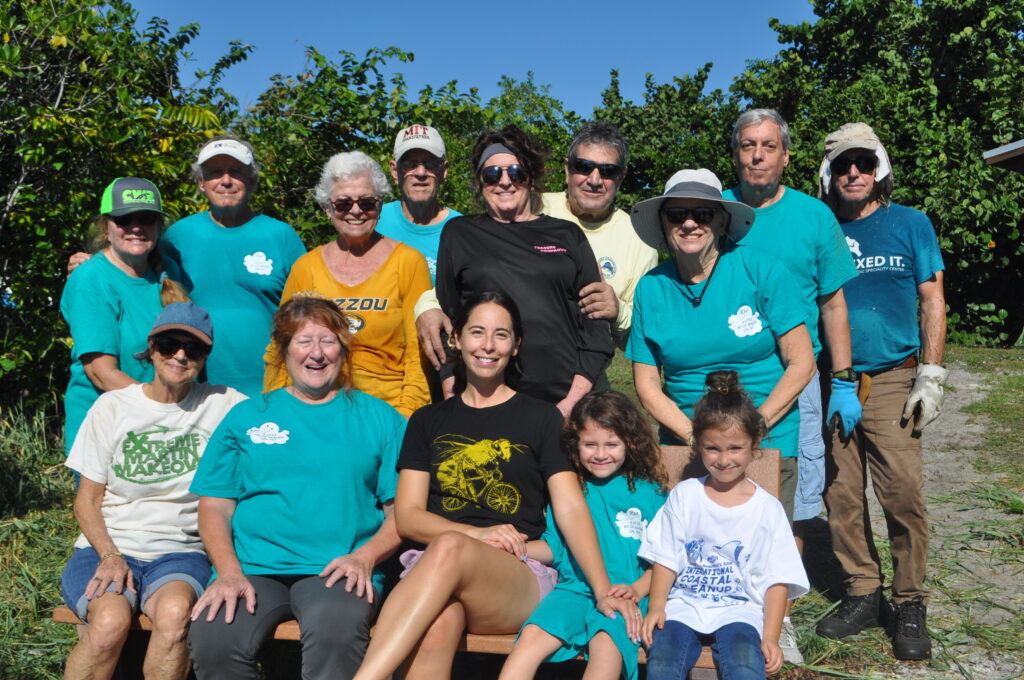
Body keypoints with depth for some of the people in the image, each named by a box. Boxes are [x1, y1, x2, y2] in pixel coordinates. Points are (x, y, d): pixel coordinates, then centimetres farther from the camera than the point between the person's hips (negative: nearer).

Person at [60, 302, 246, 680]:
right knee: (111, 620, -32)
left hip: (180, 553, 0)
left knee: (175, 611, -34)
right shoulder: (112, 407, 7)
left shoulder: (223, 404, 5)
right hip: (107, 548, 1)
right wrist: (110, 556, -11)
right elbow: (88, 499, 7)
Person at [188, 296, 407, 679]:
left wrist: (365, 557, -10)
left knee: (335, 636, -35)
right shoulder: (247, 417, 17)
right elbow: (214, 506, 11)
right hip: (253, 568, 2)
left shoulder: (378, 418, 14)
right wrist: (229, 571, -6)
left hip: (337, 571, -1)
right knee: (212, 639, -29)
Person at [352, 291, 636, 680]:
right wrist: (478, 534, -10)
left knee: (449, 548, -37)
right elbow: (407, 516, 9)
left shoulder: (542, 418, 14)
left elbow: (570, 509, 3)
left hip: (521, 578, -1)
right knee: (437, 627, -37)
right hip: (429, 570, 1)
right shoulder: (427, 422, 20)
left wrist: (603, 591, -12)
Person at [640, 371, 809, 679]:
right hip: (684, 604, 1)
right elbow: (665, 559, 7)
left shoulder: (767, 508, 4)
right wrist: (656, 607, -7)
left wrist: (770, 637, -7)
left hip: (738, 609, -1)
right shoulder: (684, 495, 8)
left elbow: (778, 579, 3)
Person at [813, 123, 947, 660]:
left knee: (903, 495, -7)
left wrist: (930, 375, -4)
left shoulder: (910, 224, 6)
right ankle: (862, 594, 19)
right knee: (841, 496, 5)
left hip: (891, 381, -2)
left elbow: (932, 300, 4)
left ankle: (910, 606, 8)